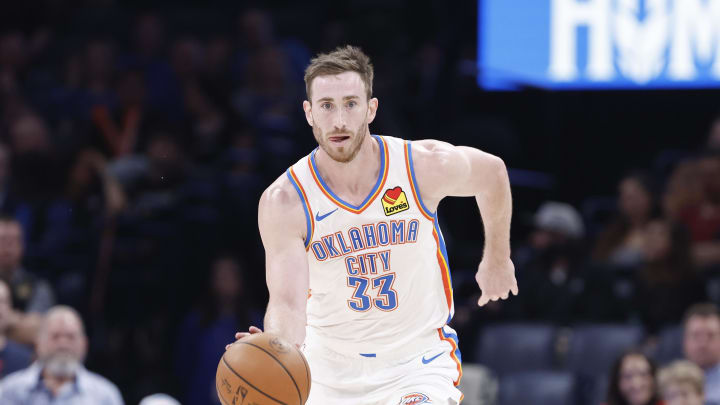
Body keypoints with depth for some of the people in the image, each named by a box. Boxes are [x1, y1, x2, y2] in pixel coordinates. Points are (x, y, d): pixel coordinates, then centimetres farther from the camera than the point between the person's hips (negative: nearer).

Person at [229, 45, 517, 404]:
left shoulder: (425, 165, -14)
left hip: (417, 362, -2)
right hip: (330, 367, 2)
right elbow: (287, 303, -25)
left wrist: (497, 260, 20)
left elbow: (491, 173, 9)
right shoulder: (284, 202, -17)